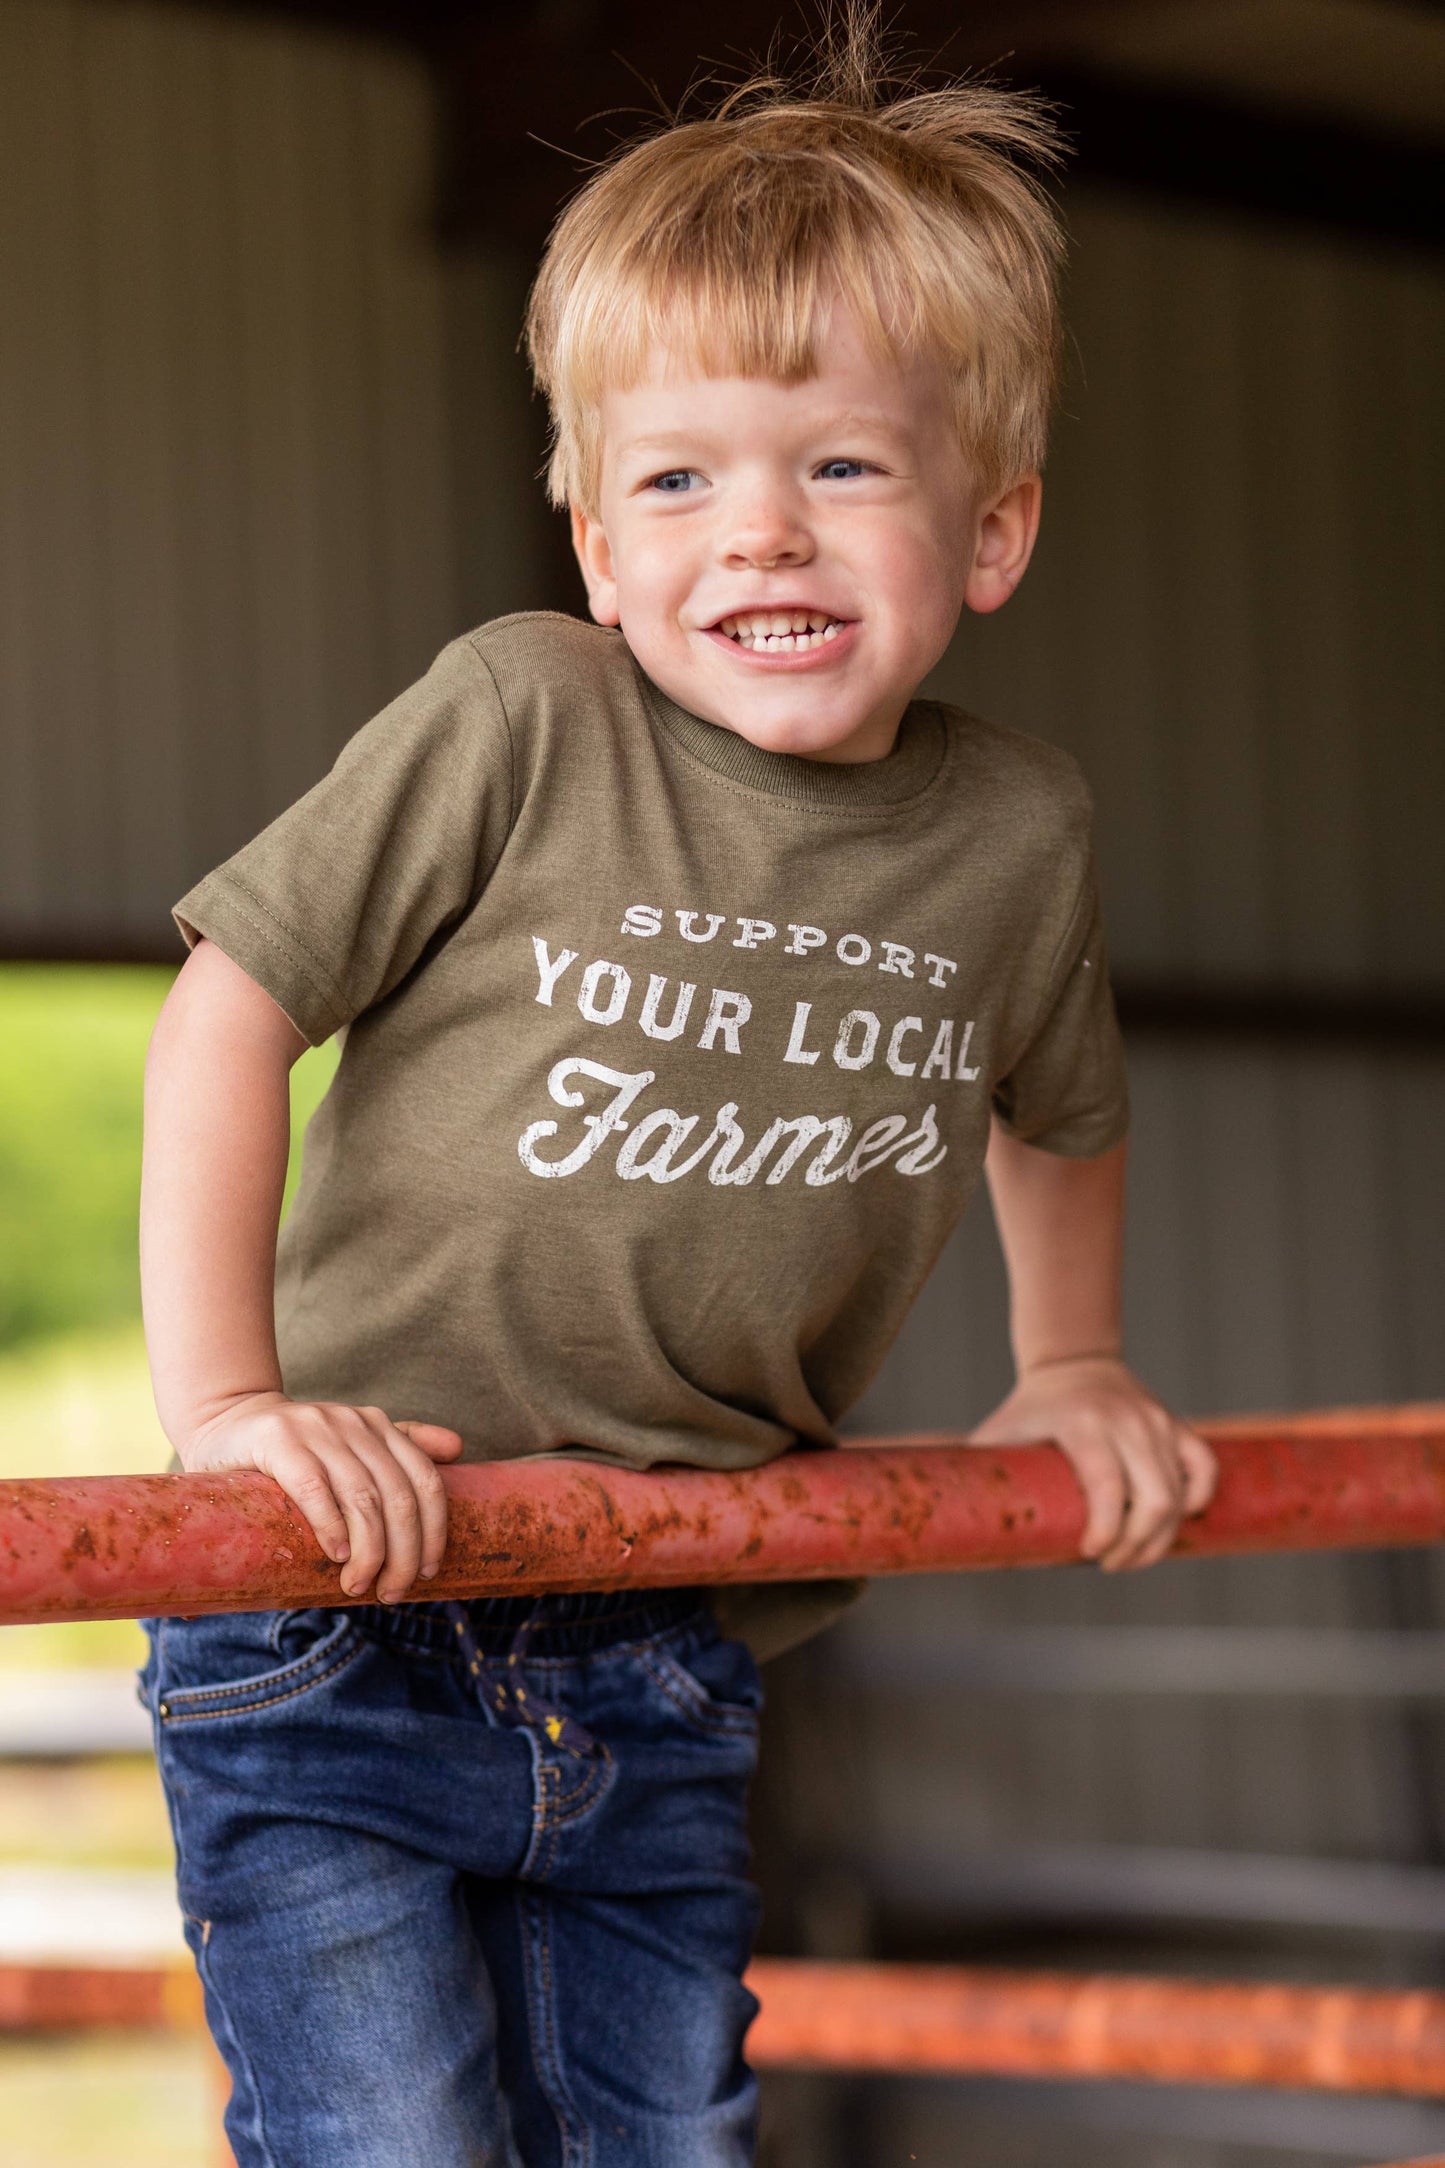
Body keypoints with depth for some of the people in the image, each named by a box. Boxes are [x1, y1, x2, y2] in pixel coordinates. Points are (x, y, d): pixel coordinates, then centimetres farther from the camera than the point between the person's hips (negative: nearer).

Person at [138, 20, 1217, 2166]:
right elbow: (232, 1003, -10)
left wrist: (1070, 1370, 21)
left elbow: (1060, 1108, 23)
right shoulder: (520, 724, -14)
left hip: (670, 1692, 4)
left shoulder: (1014, 831, 0)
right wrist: (222, 1400, -16)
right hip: (345, 1622, -4)